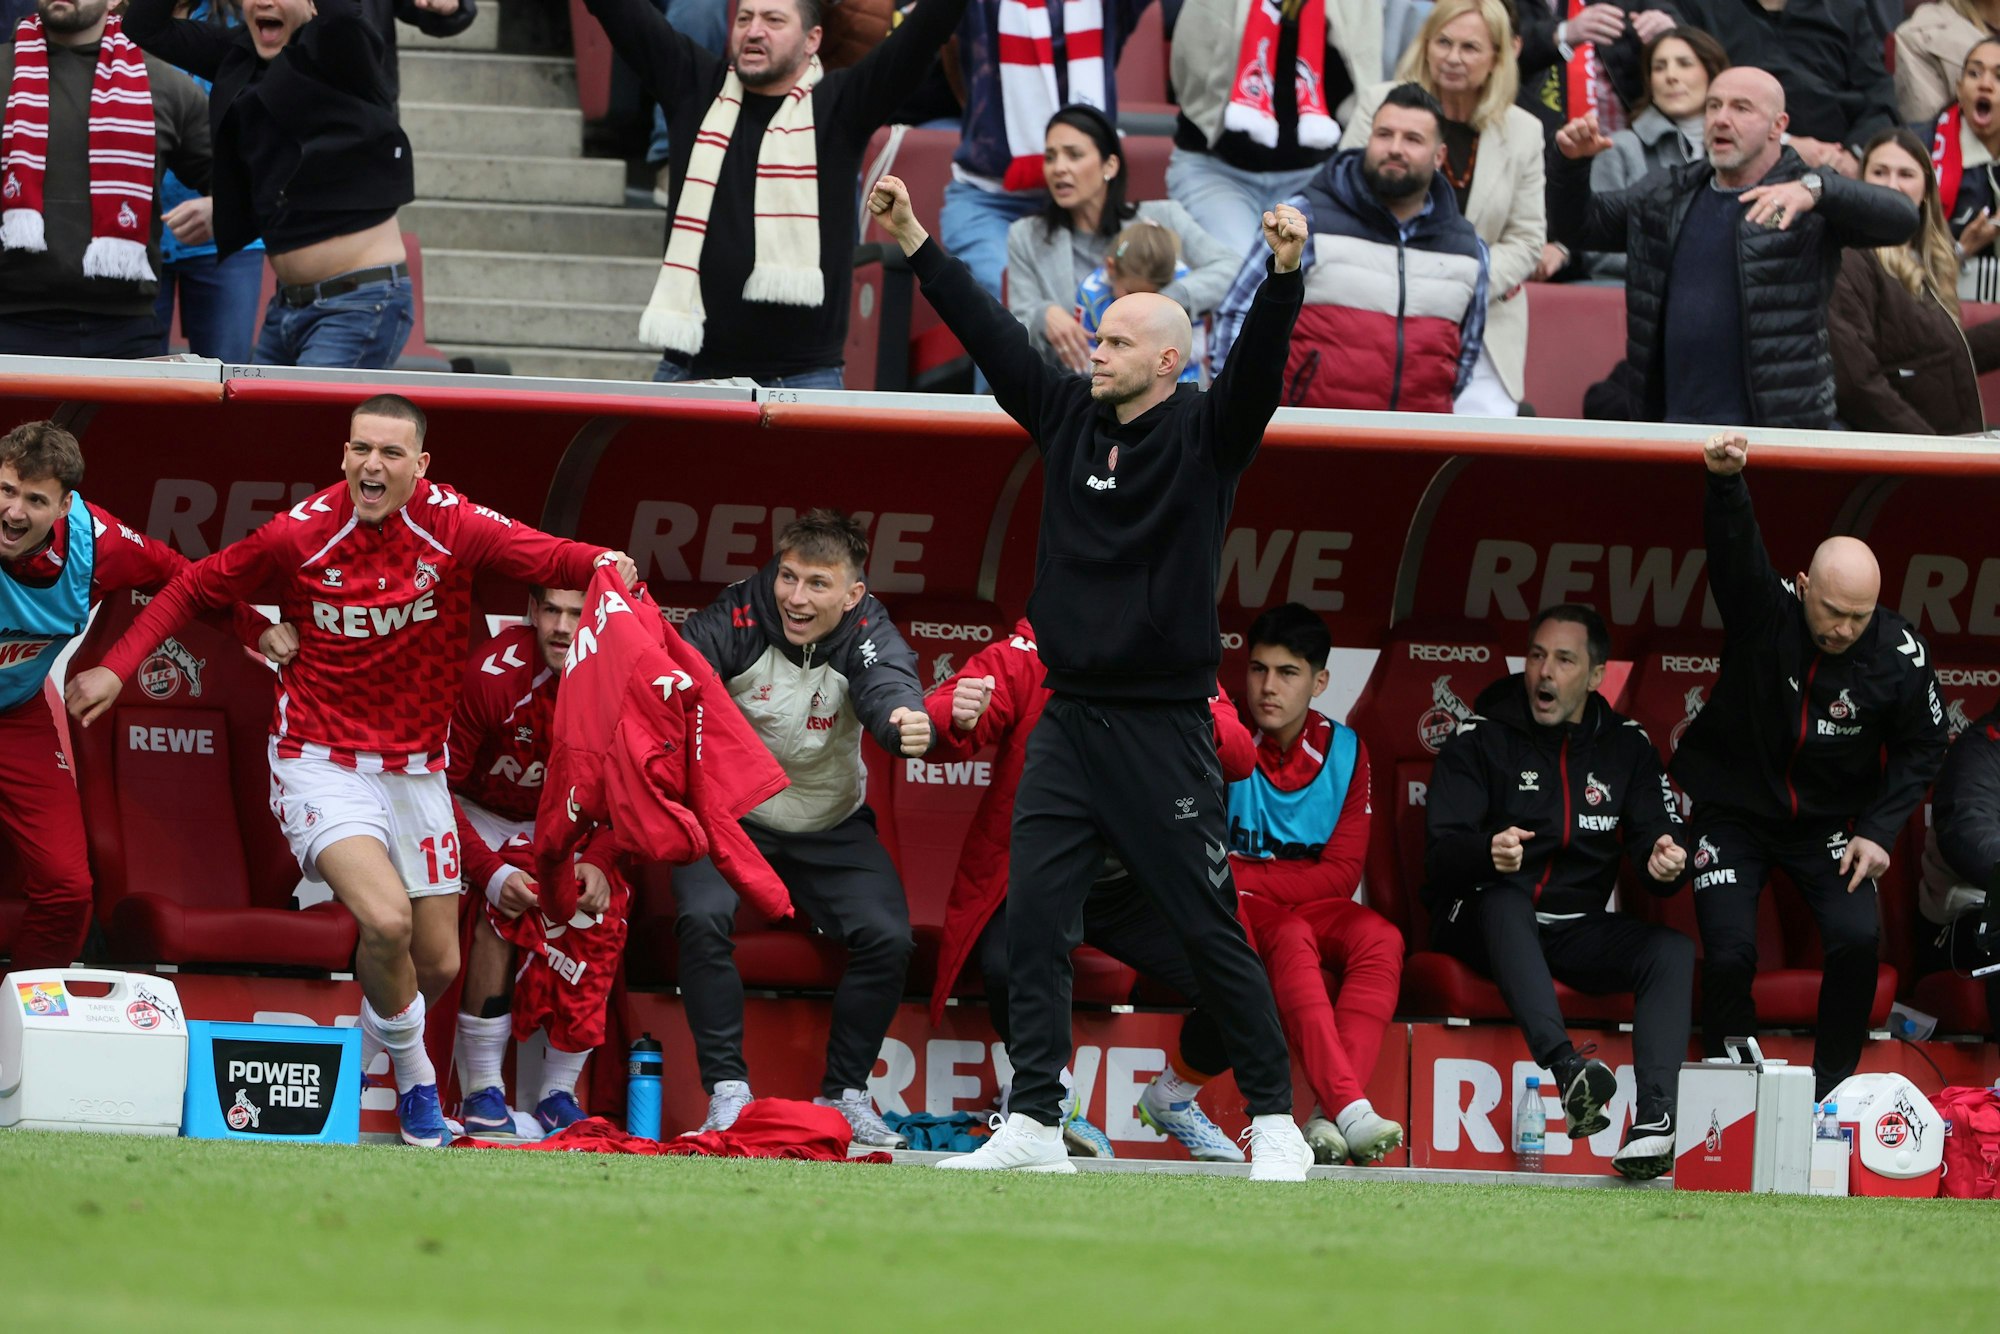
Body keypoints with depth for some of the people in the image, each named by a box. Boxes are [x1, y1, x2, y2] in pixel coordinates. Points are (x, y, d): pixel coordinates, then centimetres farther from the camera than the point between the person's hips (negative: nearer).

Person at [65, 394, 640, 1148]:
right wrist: (117, 668, -6)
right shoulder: (300, 534, -12)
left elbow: (547, 558, -8)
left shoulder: (452, 525, -8)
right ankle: (414, 1081, -1)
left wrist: (603, 564, -30)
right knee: (387, 918, -26)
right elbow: (194, 589, 0)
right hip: (321, 765, -4)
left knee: (438, 964, 6)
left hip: (416, 768, 4)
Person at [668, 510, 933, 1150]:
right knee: (703, 917, -27)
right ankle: (727, 1090, -16)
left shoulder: (867, 631, -17)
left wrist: (907, 722, -61)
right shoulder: (740, 618, -20)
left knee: (887, 936, -16)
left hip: (831, 826, 2)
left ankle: (845, 1094, 2)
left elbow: (888, 686, -37)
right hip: (730, 814, -2)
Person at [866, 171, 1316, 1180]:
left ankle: (1274, 1122, 6)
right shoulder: (1070, 417, 11)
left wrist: (1285, 273, -35)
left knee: (1209, 930, -2)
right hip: (1068, 720, 5)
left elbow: (1257, 363, -19)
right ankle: (1032, 1125, -2)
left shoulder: (1204, 435, -3)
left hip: (1163, 728, -5)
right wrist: (914, 243, 9)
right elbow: (990, 334, 13)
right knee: (1033, 916, -4)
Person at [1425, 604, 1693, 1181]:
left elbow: (1659, 840, 3)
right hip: (1483, 922, -3)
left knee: (1673, 950, -23)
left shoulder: (1625, 745, 10)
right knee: (1505, 900, -38)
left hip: (1578, 930, 3)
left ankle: (1655, 1119, -41)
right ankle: (1566, 1067, -58)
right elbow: (1439, 856, -11)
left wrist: (1666, 862, -23)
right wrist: (1488, 852, -35)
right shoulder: (1481, 737, -1)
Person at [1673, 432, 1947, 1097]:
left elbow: (1922, 747, 2)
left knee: (1857, 939, -18)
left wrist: (1878, 831, -8)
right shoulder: (1765, 610, -18)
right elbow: (1733, 549, -38)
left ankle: (1830, 1091, -2)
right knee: (1729, 952, -16)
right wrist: (1726, 483, -60)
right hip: (1736, 812, -1)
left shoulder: (1899, 654, -13)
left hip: (1831, 819, 1)